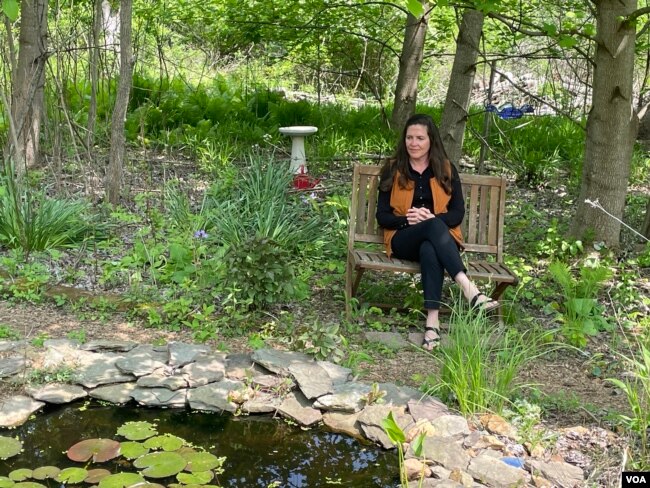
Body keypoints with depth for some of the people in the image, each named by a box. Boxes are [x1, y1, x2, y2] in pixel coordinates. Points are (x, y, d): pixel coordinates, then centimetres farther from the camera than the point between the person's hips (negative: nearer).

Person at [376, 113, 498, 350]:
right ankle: (470, 290, -52)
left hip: (439, 238, 1)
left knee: (429, 250, -39)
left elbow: (458, 213, 6)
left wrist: (431, 217, -14)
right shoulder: (393, 169, 9)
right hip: (404, 239, -1)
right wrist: (408, 219, -15)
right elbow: (382, 216, 5)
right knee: (434, 226, -37)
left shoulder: (446, 170, 11)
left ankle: (432, 321, -50)